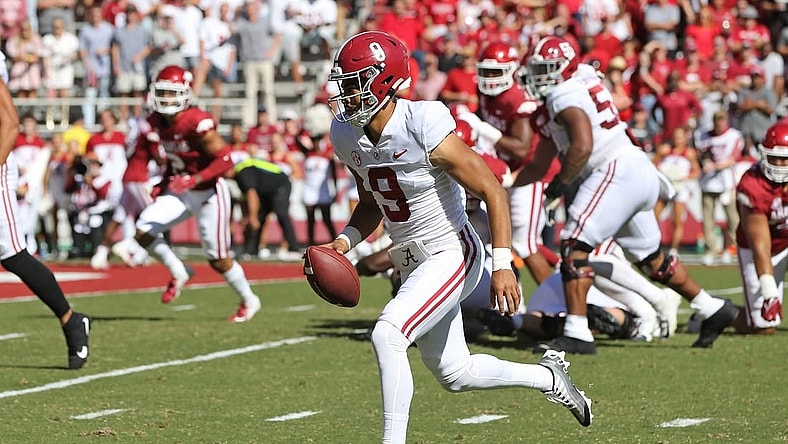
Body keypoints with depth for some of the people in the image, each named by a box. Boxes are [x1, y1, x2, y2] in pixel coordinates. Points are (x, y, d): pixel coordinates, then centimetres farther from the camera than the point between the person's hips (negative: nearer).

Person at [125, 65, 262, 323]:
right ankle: (178, 273, 13)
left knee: (218, 260, 1)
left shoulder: (197, 123, -26)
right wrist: (164, 185, 5)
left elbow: (225, 160, -25)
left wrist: (194, 179, -33)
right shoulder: (159, 121, -2)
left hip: (209, 194, -7)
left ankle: (249, 301, 26)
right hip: (180, 193, 7)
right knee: (143, 231, -11)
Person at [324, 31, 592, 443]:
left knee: (387, 336, -26)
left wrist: (503, 265, -24)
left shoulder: (423, 128, -24)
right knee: (455, 374, 16)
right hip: (412, 263, 8)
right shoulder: (347, 135, -3)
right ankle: (547, 375, 38)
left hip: (451, 254, -8)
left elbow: (492, 191, -20)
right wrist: (346, 240, -4)